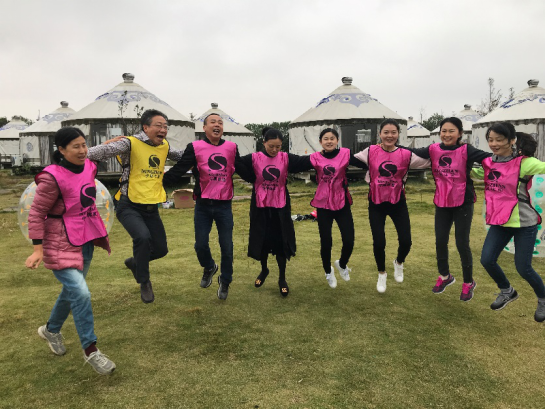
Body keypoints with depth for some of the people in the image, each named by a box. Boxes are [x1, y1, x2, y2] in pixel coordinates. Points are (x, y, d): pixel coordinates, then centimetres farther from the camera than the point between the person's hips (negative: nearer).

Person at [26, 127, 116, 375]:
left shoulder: (89, 167, 2)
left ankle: (51, 330, 45)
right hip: (62, 243, -8)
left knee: (72, 290, 19)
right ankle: (90, 351, -2)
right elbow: (36, 213, -15)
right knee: (81, 293, -16)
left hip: (86, 239, 8)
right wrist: (37, 248, -18)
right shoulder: (53, 177, -18)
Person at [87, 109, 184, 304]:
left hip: (151, 209, 6)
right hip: (129, 207, -6)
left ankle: (134, 262, 43)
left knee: (161, 249, 8)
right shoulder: (131, 143, -13)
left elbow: (181, 155, 26)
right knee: (143, 237, -30)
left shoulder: (165, 146, 6)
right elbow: (104, 150, -27)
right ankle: (144, 282, -4)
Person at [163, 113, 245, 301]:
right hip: (203, 205, -1)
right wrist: (160, 183, -18)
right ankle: (209, 268, 38)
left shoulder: (232, 148, 4)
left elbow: (243, 170, 12)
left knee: (227, 246, 5)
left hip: (224, 205, 1)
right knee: (201, 244, 5)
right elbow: (178, 170, -10)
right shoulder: (195, 147, -5)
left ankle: (225, 281, 27)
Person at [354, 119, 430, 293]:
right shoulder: (370, 152, -8)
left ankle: (399, 263, 35)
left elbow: (430, 162, -3)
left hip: (398, 202, 1)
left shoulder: (406, 155, -8)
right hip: (376, 203, 0)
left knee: (406, 241, -3)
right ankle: (382, 274, 30)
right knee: (378, 242, -1)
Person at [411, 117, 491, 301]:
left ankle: (469, 283, 25)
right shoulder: (434, 150, -3)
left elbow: (488, 158, -26)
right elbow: (412, 153, 4)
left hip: (463, 203, -4)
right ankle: (445, 276, 37)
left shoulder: (466, 150, -14)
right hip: (442, 203, 4)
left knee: (462, 244, 2)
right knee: (440, 241, 12)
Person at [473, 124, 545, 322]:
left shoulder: (524, 163, -15)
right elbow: (475, 173, 20)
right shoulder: (489, 163, 3)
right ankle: (507, 292, 31)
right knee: (487, 260, 2)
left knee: (523, 267, -1)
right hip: (499, 221, 6)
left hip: (524, 222, -6)